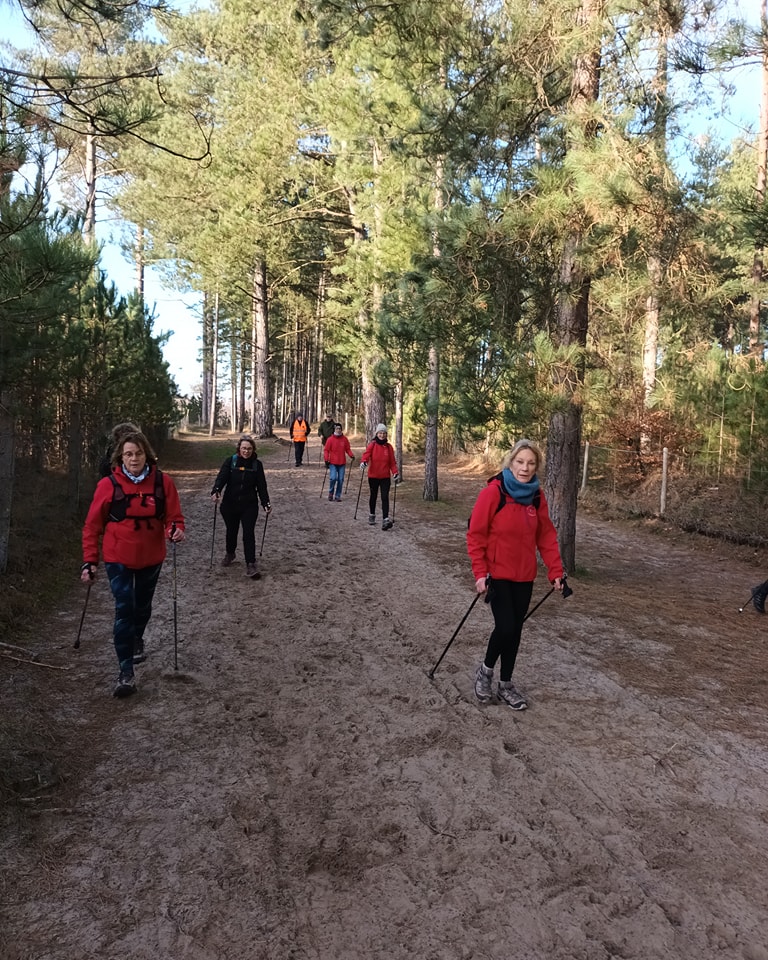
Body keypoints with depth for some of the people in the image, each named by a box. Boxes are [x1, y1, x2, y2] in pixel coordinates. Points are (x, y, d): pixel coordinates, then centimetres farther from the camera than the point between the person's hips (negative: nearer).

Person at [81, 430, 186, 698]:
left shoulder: (162, 482, -10)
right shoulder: (108, 485, -12)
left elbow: (174, 517, -3)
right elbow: (92, 525, -5)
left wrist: (176, 530, -26)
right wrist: (90, 560, -7)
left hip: (151, 557, 3)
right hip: (118, 559, -2)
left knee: (143, 606, 21)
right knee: (124, 609, -10)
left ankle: (136, 641, 51)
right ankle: (126, 672, -1)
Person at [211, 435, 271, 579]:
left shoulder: (257, 464, 0)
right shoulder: (230, 461, -4)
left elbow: (261, 485, 2)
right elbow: (222, 477, -16)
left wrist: (266, 503, -6)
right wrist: (216, 491, -35)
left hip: (249, 505, -1)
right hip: (230, 504, 1)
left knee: (249, 534, -9)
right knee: (231, 531, 17)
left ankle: (251, 565, -9)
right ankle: (230, 554, 45)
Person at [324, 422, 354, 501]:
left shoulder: (345, 439, 5)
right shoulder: (330, 439, -3)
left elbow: (348, 449, 10)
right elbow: (326, 450, -2)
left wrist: (351, 456, -7)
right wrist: (326, 460, -12)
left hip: (342, 463, 3)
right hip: (333, 463, -3)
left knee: (340, 480, 2)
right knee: (333, 478, -16)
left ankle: (338, 496, 14)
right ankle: (331, 492, 9)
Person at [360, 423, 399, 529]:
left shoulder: (389, 447, 3)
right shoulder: (372, 445, -4)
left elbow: (392, 462, 5)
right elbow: (366, 454, -18)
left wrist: (395, 473, -5)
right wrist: (363, 462, -39)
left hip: (385, 477, 1)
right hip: (373, 476, -1)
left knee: (385, 498, -9)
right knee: (373, 496, 15)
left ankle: (385, 520, -14)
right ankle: (371, 515, 35)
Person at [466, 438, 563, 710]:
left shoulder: (537, 496, 0)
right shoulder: (493, 492, -15)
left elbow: (546, 536, 6)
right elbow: (476, 535, -13)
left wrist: (555, 571, 1)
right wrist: (480, 573, -17)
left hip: (524, 576, 5)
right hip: (497, 574, -5)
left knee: (515, 630, 11)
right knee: (505, 627, -11)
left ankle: (506, 684, 29)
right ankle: (485, 669, 19)